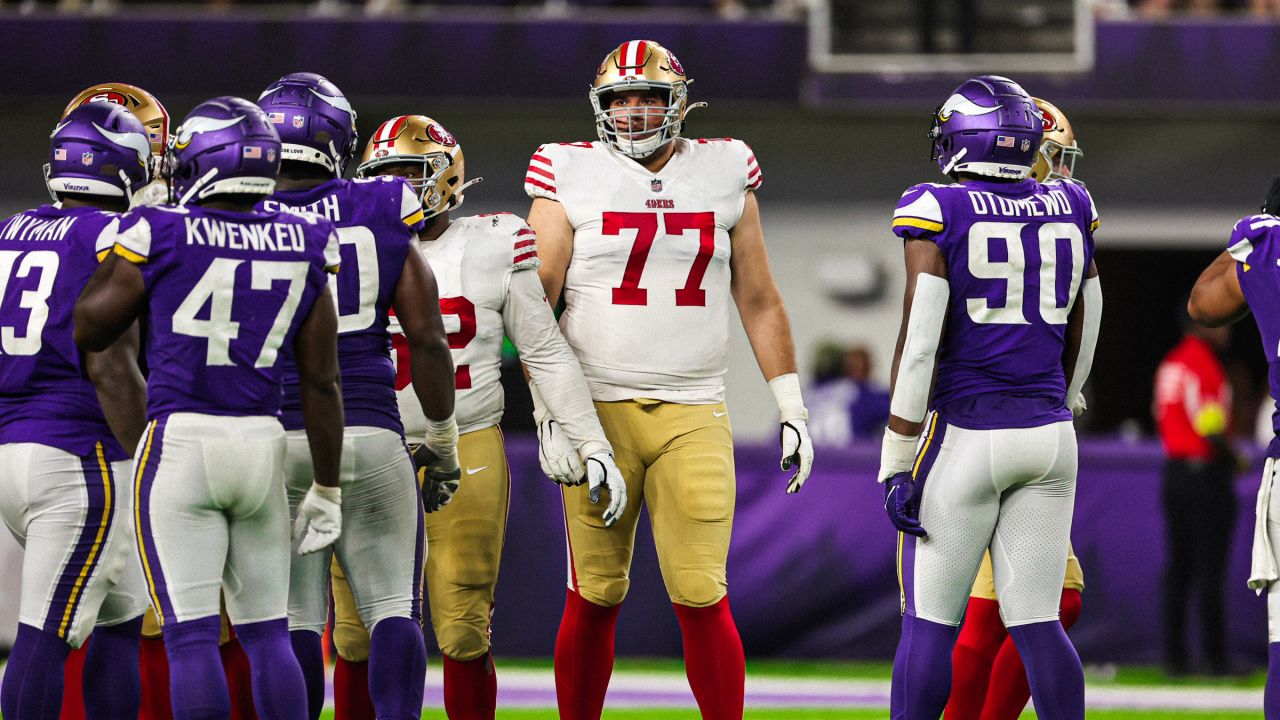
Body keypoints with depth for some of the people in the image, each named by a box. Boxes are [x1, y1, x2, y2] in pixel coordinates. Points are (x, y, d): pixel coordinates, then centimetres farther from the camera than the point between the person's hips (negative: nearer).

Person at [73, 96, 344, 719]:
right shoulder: (301, 250, 3)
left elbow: (89, 329, 6)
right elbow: (321, 383, 6)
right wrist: (326, 489, 12)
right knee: (267, 633, 11)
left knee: (190, 633, -4)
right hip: (262, 442, 4)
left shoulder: (160, 236, -7)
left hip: (180, 440, -4)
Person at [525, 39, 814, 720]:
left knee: (703, 598, -6)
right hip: (597, 410, -1)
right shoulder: (571, 176, 1)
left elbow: (759, 302, 14)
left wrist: (792, 410, 10)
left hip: (693, 416, 1)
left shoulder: (723, 174, 9)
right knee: (595, 598, 2)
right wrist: (548, 411, -8)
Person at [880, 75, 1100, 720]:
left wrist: (896, 466, -9)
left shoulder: (938, 213, -9)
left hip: (962, 432, -4)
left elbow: (919, 344, -13)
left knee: (928, 623, 1)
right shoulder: (1070, 211, 7)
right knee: (1036, 623, 6)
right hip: (1048, 436, 4)